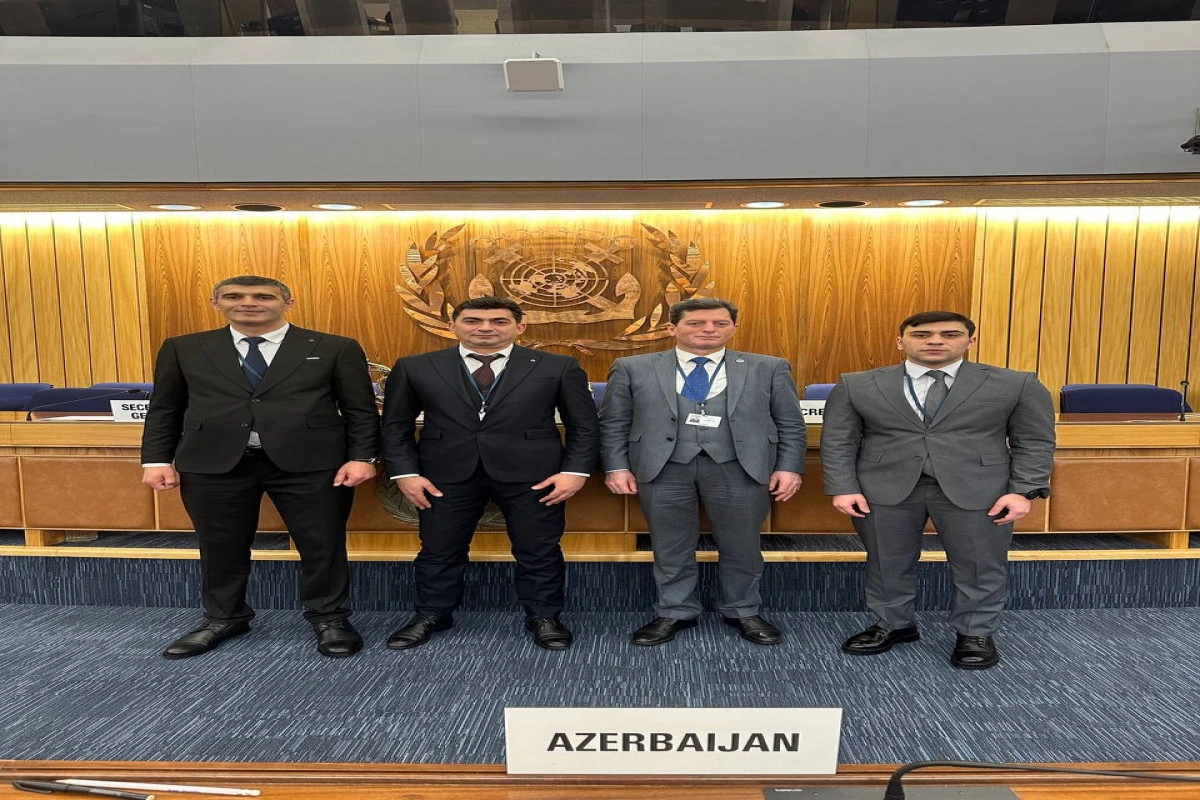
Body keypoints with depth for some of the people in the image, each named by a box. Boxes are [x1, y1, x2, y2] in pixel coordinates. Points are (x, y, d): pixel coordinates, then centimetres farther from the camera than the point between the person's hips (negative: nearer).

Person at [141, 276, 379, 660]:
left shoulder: (335, 349, 2)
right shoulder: (183, 349, 9)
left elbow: (360, 409, 1)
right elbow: (164, 409, 13)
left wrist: (361, 458, -9)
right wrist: (158, 460, 4)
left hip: (309, 464, -1)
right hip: (213, 465, 2)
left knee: (323, 544, 4)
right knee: (220, 546, 13)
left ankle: (329, 618, 24)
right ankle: (223, 618, 36)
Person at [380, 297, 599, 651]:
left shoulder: (558, 367, 0)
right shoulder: (415, 368, 4)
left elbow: (584, 425, 2)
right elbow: (396, 425, 7)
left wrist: (574, 471, -8)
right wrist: (405, 473, -2)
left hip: (532, 475, -1)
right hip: (446, 476, 1)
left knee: (539, 552, 6)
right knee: (439, 550, 11)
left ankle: (543, 617, 27)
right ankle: (431, 615, 32)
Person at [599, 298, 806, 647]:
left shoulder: (769, 368, 6)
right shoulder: (632, 368, 4)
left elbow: (790, 424, 7)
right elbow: (613, 424, 5)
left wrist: (789, 468, -2)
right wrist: (616, 467, -2)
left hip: (739, 469, 0)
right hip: (664, 469, 0)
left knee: (741, 546, 10)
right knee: (671, 547, 9)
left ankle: (743, 612, 30)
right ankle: (675, 613, 28)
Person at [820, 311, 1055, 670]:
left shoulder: (1016, 385, 2)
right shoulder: (856, 386, 1)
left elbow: (1034, 442, 3)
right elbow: (838, 441, 2)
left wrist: (1022, 491, -7)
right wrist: (844, 488, -6)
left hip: (976, 491, 0)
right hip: (885, 489, 1)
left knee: (979, 566, 6)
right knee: (887, 563, 10)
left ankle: (974, 634, 27)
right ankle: (892, 625, 30)